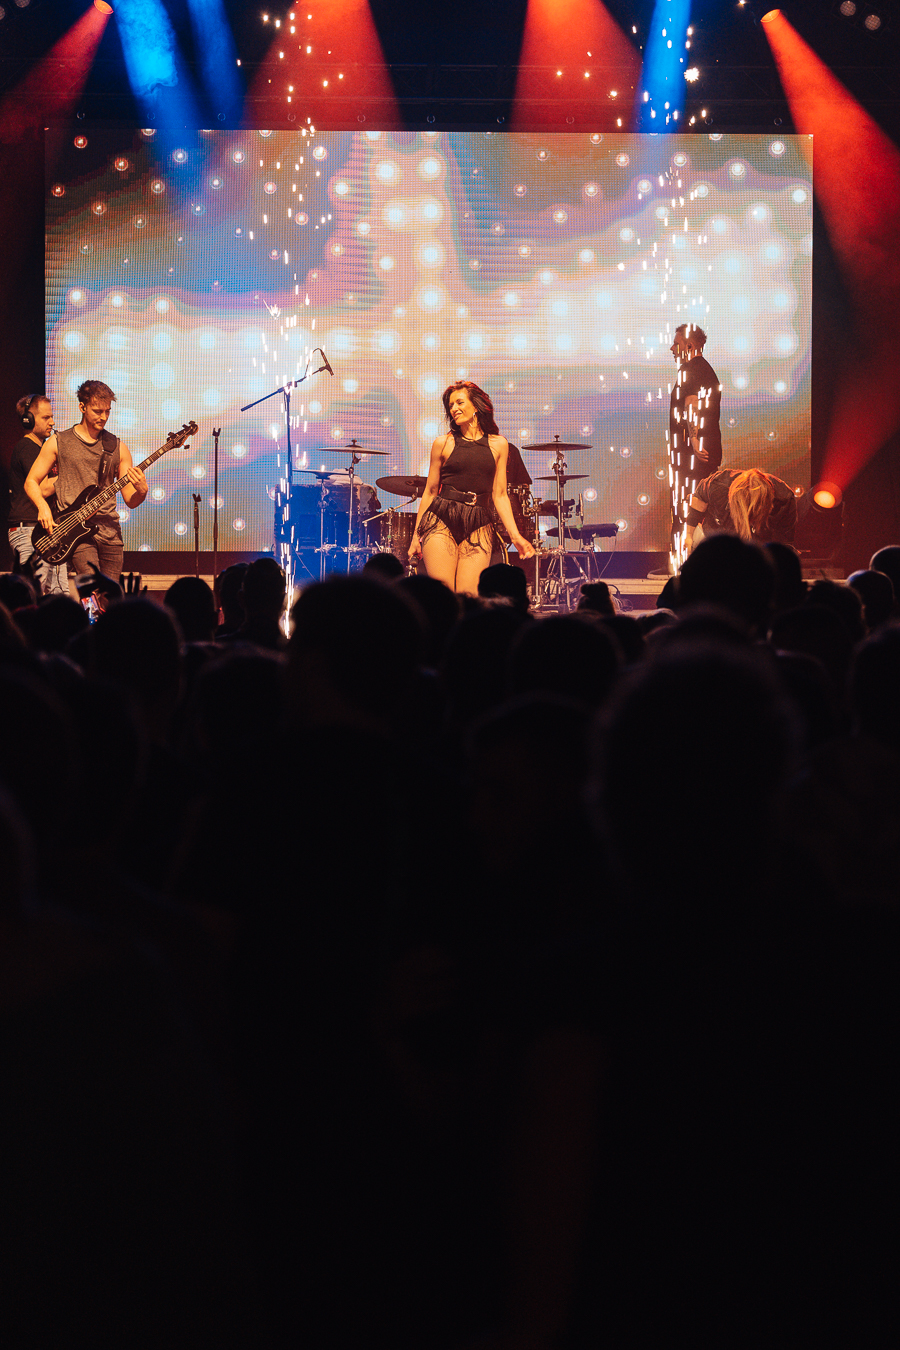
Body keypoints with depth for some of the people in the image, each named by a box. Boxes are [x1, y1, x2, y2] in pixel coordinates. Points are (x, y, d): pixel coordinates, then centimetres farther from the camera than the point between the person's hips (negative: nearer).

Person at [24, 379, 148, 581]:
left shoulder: (117, 447, 11)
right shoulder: (59, 442, 6)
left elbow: (130, 500, 10)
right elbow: (31, 481, 10)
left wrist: (141, 491, -14)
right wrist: (43, 507, -9)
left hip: (110, 531, 3)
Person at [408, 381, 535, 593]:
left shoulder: (498, 444, 11)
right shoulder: (443, 444, 7)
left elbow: (499, 495, 11)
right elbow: (430, 492, 12)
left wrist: (515, 535, 1)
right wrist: (416, 536, 12)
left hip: (479, 527, 1)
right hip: (441, 521, -1)